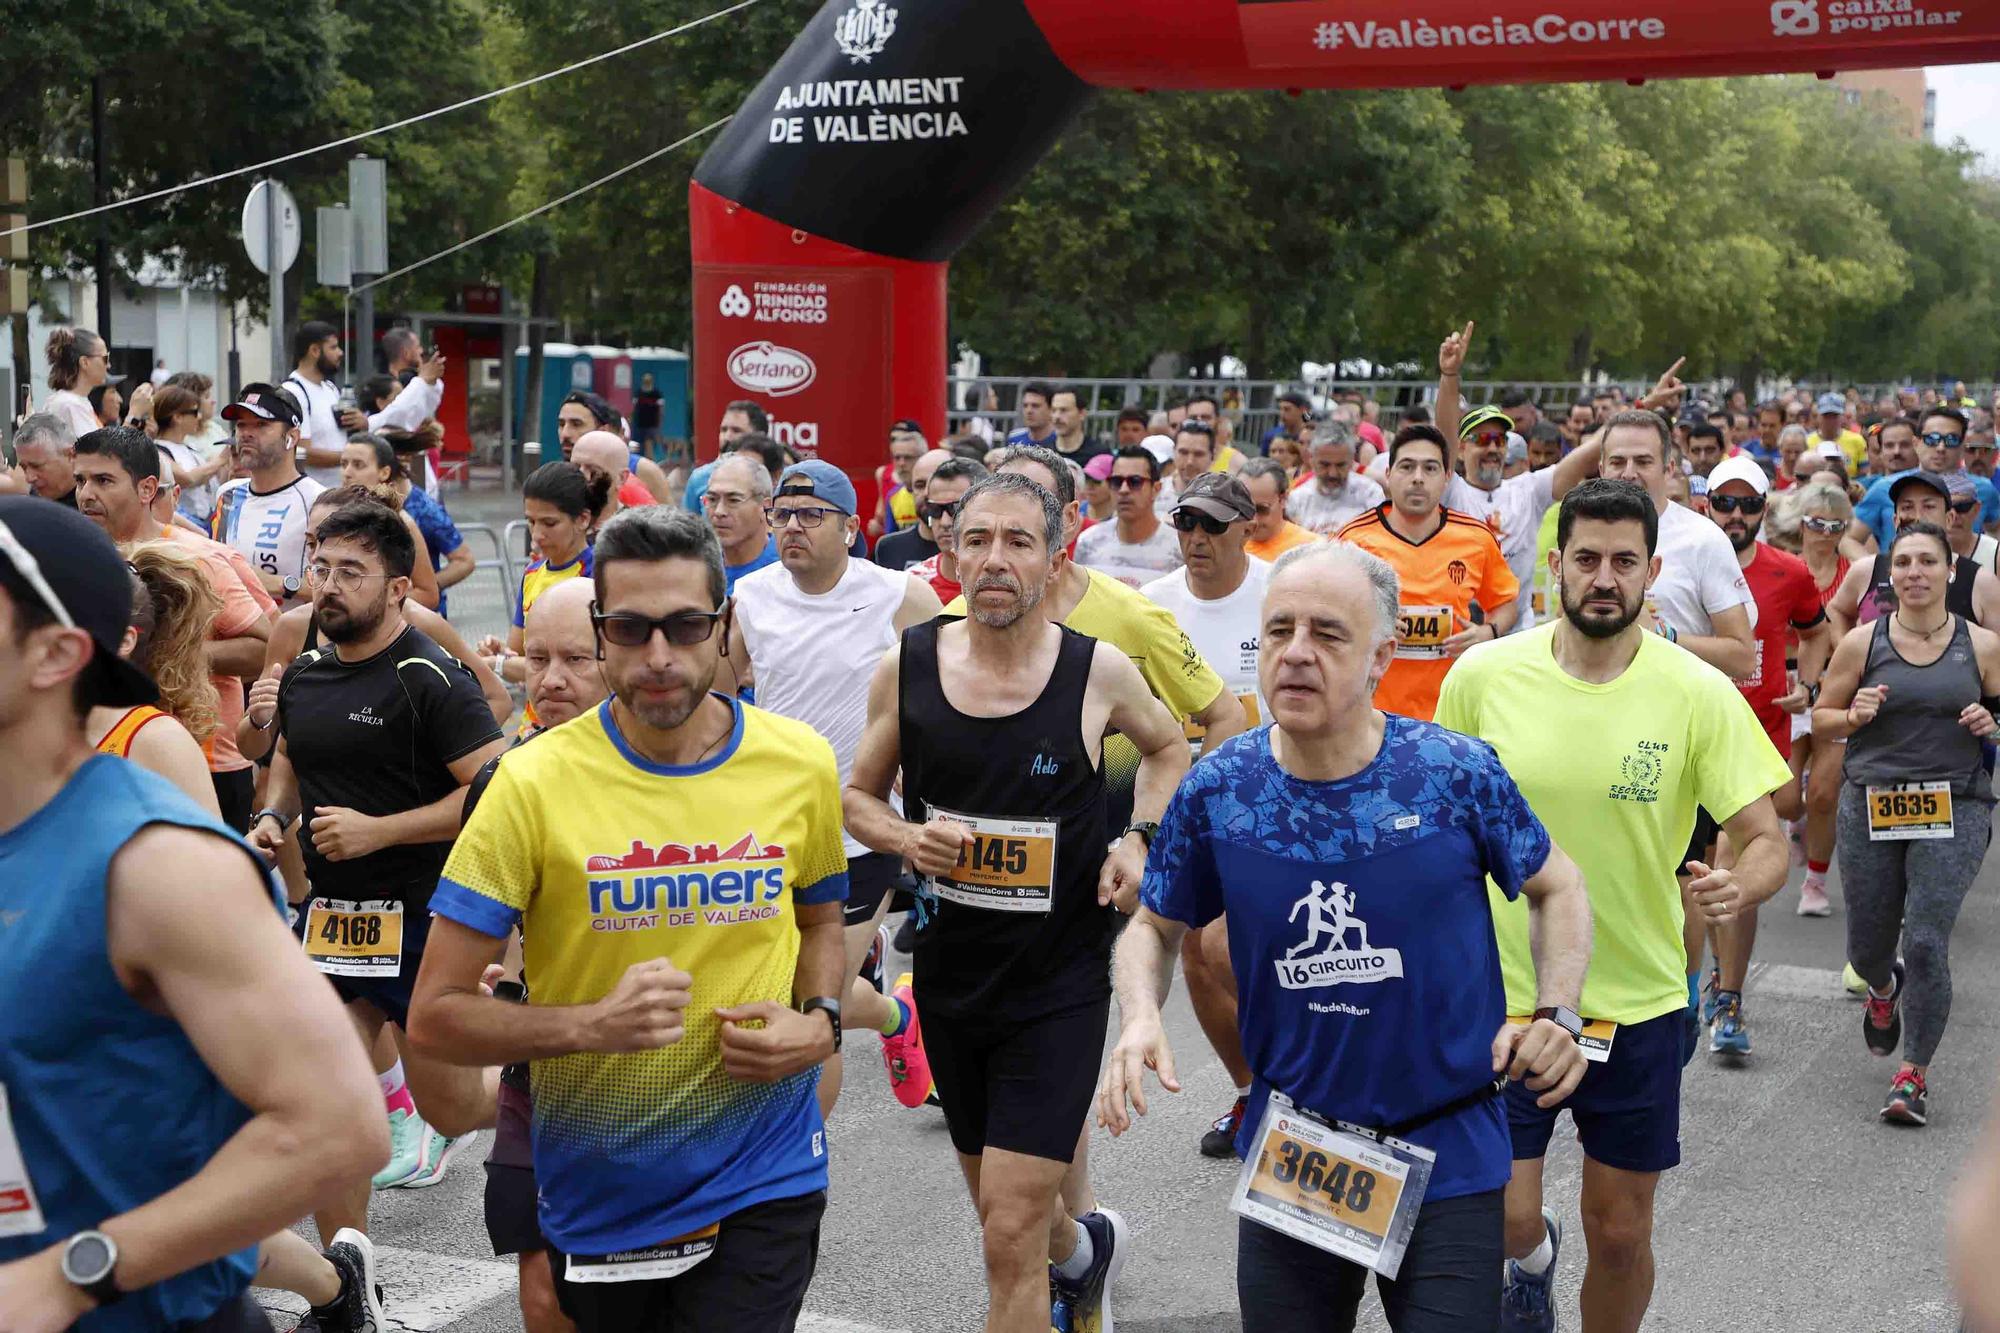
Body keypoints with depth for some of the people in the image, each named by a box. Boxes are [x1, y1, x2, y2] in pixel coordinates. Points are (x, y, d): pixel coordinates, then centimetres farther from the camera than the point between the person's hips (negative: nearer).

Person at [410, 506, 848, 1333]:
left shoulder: (802, 763, -3)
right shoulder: (533, 783, -12)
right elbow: (434, 1015, -11)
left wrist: (820, 1022, -5)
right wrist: (596, 1024, -26)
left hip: (762, 1180, 1)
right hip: (596, 1193, 0)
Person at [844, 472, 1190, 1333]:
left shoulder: (1100, 672, -9)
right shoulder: (906, 667, -5)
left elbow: (1167, 748, 13)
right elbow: (859, 797, 8)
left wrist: (1140, 838, -4)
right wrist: (907, 838, -13)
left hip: (1060, 981, -3)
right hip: (949, 972, 4)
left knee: (1010, 1238, -10)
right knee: (1006, 1213, 22)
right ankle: (1087, 1248, 55)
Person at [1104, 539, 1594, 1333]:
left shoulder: (1458, 776, -12)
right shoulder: (1216, 792, -7)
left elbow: (1556, 889, 4)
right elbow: (1154, 927, 7)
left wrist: (1556, 1015, -11)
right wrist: (1140, 1018, -12)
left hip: (1448, 1155, -2)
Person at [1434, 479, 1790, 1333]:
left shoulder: (1698, 694, -10)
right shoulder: (1481, 675, -7)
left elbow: (1764, 840, -8)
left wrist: (1738, 886, -30)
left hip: (1638, 1003, 0)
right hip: (1503, 994, 0)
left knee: (1620, 1232, 10)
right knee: (1501, 1218, -1)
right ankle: (1535, 1255, 36)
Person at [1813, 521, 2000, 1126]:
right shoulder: (1861, 643, 2)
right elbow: (1821, 717, 10)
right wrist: (1856, 716, -10)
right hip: (1871, 805, 1)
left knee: (1925, 943, -12)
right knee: (1867, 947, 10)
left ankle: (1915, 1075, 3)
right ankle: (1884, 990, 49)